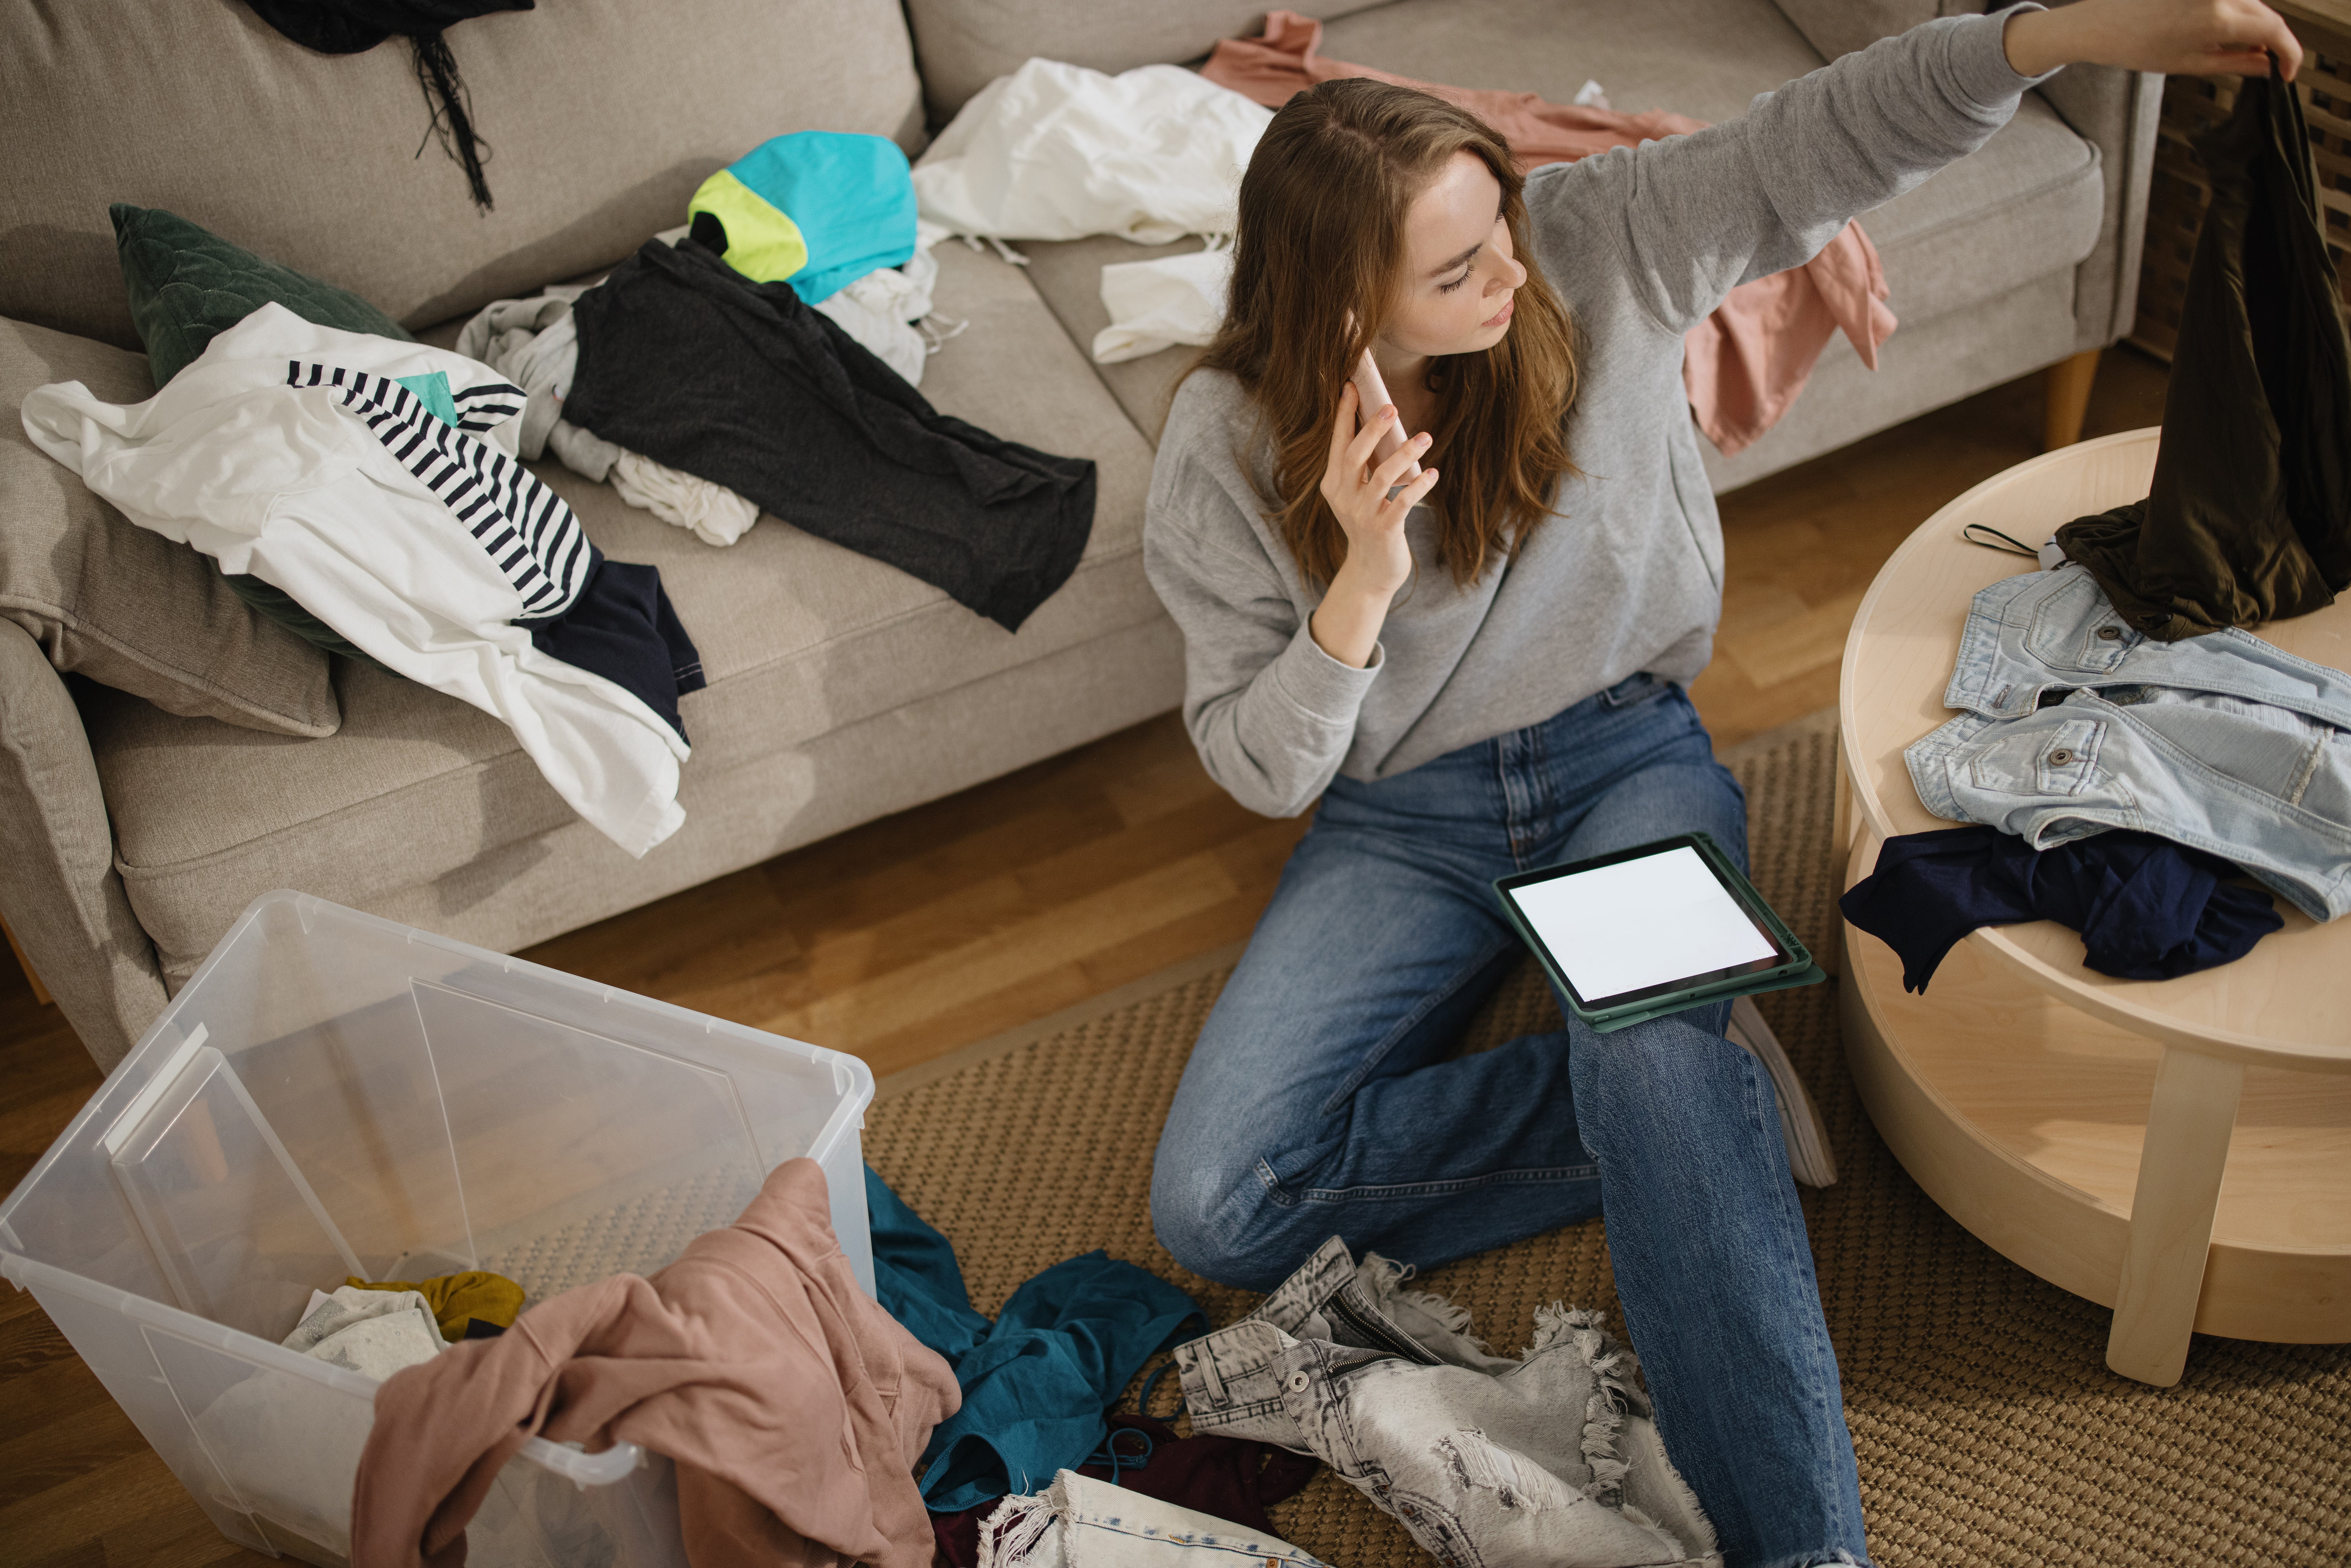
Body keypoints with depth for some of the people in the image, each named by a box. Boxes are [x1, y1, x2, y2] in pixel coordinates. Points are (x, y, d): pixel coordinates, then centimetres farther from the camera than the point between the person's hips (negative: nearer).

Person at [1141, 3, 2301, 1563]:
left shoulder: (1593, 245, -11)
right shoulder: (1229, 443, -13)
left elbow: (1821, 139, -16)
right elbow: (1259, 769, -11)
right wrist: (1363, 586, -30)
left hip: (1630, 760, -1)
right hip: (1401, 819, 1)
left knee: (1656, 1063, -36)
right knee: (1210, 1206, -17)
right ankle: (1702, 1115, -11)